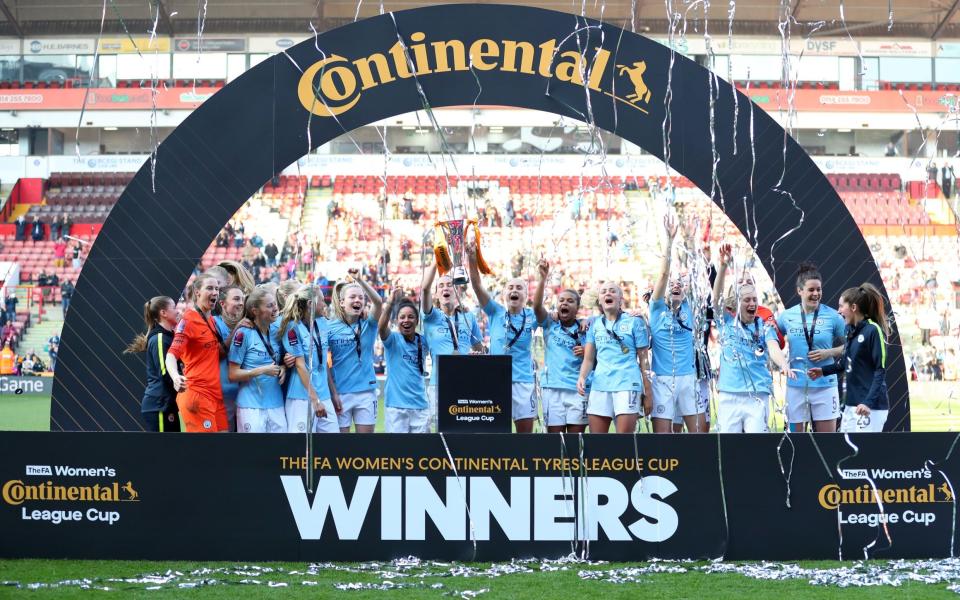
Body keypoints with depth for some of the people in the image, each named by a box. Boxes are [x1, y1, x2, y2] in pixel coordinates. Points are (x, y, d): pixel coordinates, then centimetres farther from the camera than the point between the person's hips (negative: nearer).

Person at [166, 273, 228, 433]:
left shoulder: (211, 321, 16)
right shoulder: (189, 320, -9)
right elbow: (172, 354, -19)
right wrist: (175, 376, -38)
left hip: (216, 394, 8)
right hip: (197, 394, -8)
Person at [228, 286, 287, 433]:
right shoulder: (243, 333, -8)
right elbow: (233, 375, -8)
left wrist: (283, 368, 2)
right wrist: (262, 371, -16)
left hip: (277, 404, 6)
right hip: (252, 405, -5)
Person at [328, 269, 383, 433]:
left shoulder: (368, 325, 2)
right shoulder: (331, 328, 0)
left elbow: (378, 302, -15)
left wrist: (359, 280, -27)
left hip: (366, 390, 1)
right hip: (340, 392, -1)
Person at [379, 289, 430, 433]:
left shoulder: (423, 342, 10)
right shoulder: (393, 339, -4)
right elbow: (381, 327, -22)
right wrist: (391, 302, -38)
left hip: (420, 405, 4)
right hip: (396, 404, -3)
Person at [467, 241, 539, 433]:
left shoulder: (531, 317, 6)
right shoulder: (496, 313, 4)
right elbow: (477, 287, -5)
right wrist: (472, 259, -20)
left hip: (523, 380, 0)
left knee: (526, 431, 1)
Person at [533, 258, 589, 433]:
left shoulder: (584, 329, 10)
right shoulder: (550, 324, 8)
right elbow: (537, 306, -11)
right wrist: (543, 278, -23)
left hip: (578, 388, 1)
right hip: (552, 387, 0)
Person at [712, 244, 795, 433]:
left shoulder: (764, 327, 7)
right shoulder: (727, 322, 9)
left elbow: (773, 348, -10)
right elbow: (717, 296, -3)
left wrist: (784, 364, -33)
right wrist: (723, 266, -16)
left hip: (757, 395, -1)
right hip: (729, 394, 1)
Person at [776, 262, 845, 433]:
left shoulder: (833, 316, -3)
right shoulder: (786, 316, 3)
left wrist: (828, 352, -12)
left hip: (824, 385, -2)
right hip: (796, 385, 2)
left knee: (827, 432, 1)